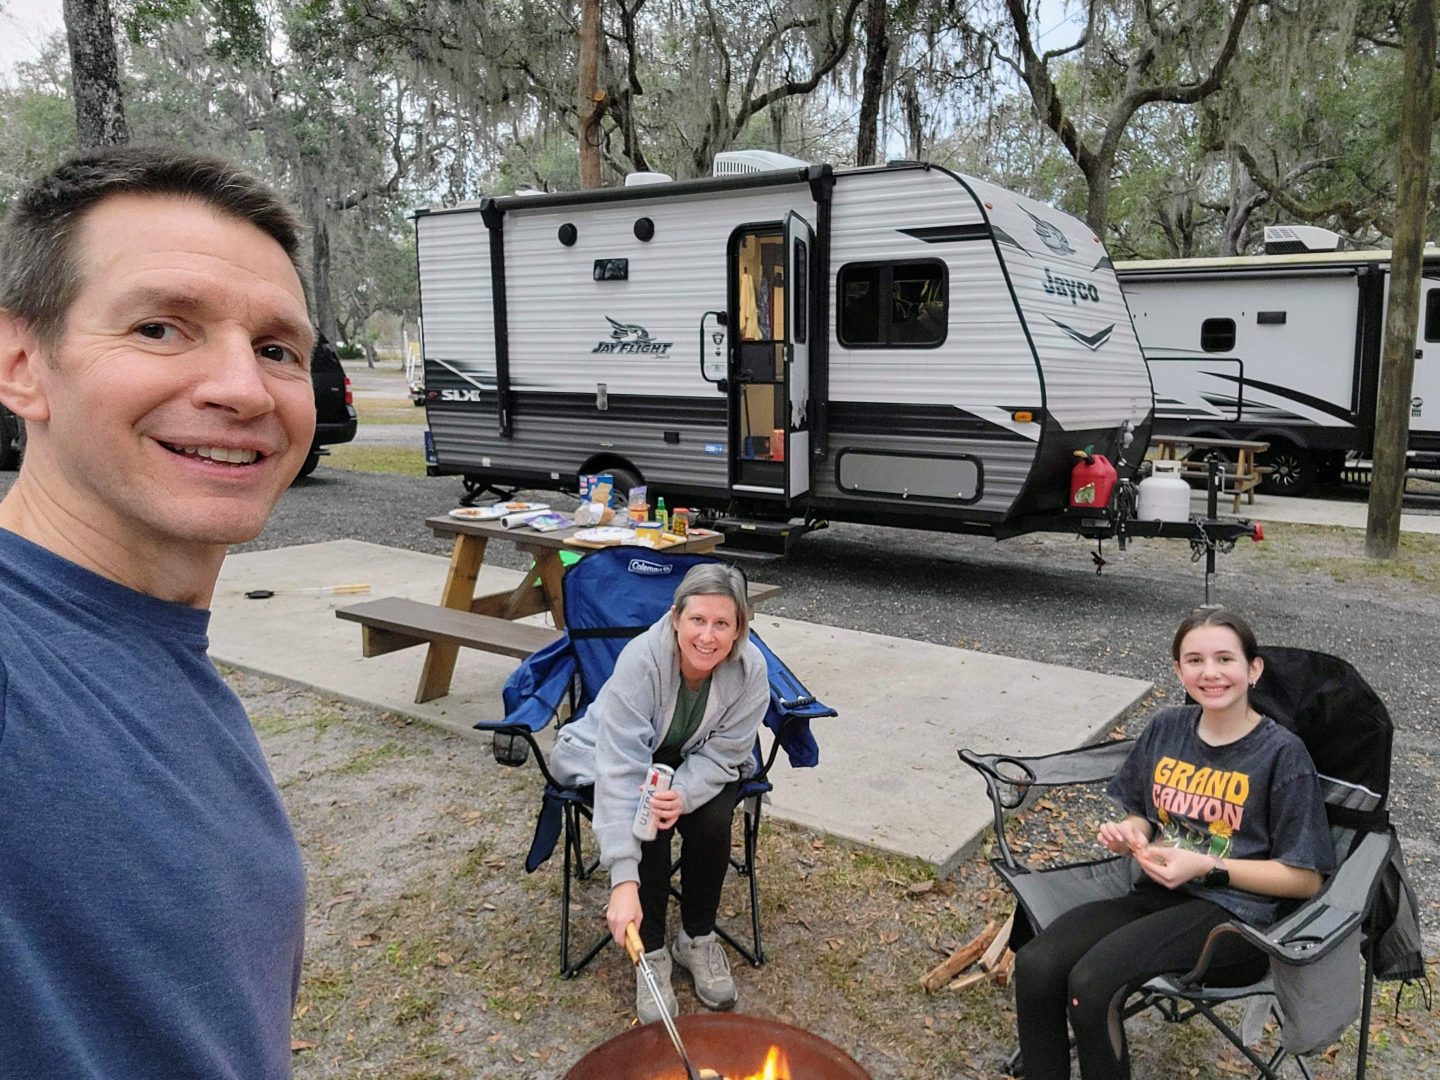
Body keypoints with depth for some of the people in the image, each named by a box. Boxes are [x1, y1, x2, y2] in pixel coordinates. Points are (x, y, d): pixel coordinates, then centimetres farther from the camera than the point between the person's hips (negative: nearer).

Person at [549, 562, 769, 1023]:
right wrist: (624, 880, -48)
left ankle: (698, 940, 1)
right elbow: (621, 768, -41)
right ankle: (651, 953, -7)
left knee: (712, 821, -26)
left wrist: (683, 795, -39)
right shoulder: (641, 660, -36)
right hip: (618, 757, -2)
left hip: (699, 767, 2)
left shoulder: (750, 669, -26)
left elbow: (720, 754, -16)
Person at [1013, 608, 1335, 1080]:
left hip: (1234, 912, -5)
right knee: (1034, 966, -23)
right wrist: (1129, 833, -2)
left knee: (1091, 984, -30)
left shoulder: (1282, 753, -5)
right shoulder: (1166, 728, 9)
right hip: (1157, 895, 5)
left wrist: (1206, 867, -15)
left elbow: (1305, 879, -4)